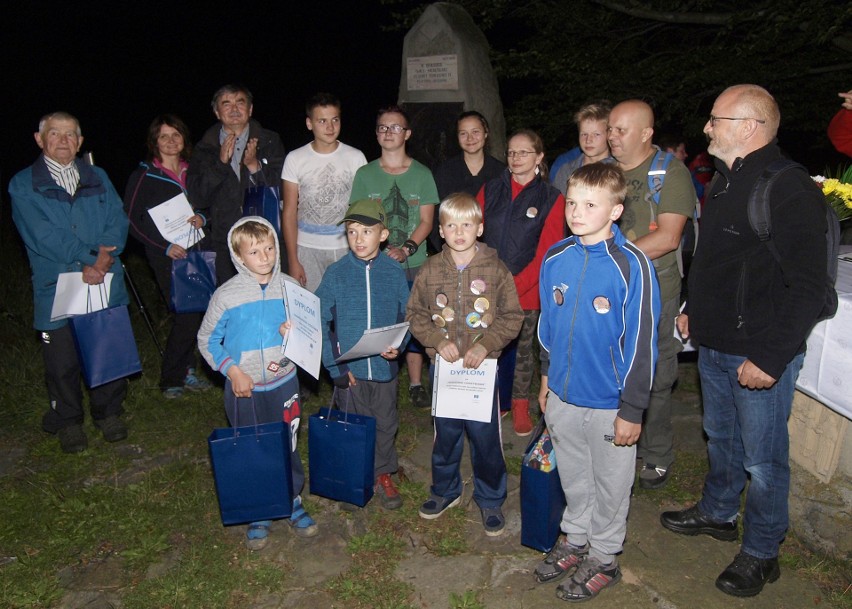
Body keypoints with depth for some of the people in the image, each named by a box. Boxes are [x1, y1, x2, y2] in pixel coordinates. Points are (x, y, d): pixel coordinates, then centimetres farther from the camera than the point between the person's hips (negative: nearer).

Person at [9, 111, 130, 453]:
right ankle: (67, 421, 25)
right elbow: (42, 235, -9)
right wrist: (90, 257, -17)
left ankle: (108, 412, 27)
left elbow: (118, 221, 2)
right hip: (56, 288, -2)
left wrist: (104, 260, -14)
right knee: (62, 360, 6)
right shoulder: (23, 185, 3)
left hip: (106, 284, 2)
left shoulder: (97, 178, 13)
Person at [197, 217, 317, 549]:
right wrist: (232, 370, -13)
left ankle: (293, 502, 35)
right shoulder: (227, 294, -11)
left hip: (284, 383, 2)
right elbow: (207, 339, -2)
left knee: (288, 446, 14)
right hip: (244, 388, -1)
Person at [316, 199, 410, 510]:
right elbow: (321, 322, -6)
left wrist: (398, 346, -16)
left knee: (385, 423, 17)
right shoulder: (336, 274, -9)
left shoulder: (394, 272, -5)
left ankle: (384, 474, 37)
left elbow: (406, 316, 2)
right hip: (349, 368, -1)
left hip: (385, 366, 1)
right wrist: (335, 364, -12)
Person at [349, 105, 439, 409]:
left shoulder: (422, 174, 6)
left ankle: (416, 384, 17)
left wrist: (406, 249, -14)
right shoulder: (365, 174, 7)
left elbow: (426, 221, 2)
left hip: (413, 263, 0)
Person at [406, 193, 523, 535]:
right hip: (443, 366, 2)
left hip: (483, 366, -2)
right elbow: (415, 315, 4)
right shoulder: (430, 270, 0)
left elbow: (512, 317, -3)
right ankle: (445, 490, 38)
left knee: (486, 436, 6)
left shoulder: (495, 270, -5)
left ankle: (490, 500, 28)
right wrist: (438, 341, -11)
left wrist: (485, 345, -15)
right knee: (445, 434, 15)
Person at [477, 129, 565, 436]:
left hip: (525, 291, -2)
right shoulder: (489, 190, 7)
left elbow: (546, 252, -8)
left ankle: (520, 406, 29)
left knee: (521, 349, 11)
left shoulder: (551, 198, -2)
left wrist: (514, 286, -16)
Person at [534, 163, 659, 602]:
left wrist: (632, 410, -12)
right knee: (572, 477, 23)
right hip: (563, 395, 5)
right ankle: (575, 540, 46)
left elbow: (642, 342, -15)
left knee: (610, 484, 16)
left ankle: (603, 558, 38)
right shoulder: (555, 258, -3)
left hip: (610, 402, -4)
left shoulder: (632, 266, -19)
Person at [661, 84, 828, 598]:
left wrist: (770, 358, -23)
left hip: (761, 356, -8)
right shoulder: (727, 182, 10)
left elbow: (808, 288, -23)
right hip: (715, 345, 9)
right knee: (721, 438, 24)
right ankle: (718, 513, 45)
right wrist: (695, 312, 21)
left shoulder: (791, 191, -19)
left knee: (762, 459, 7)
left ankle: (762, 554, 27)